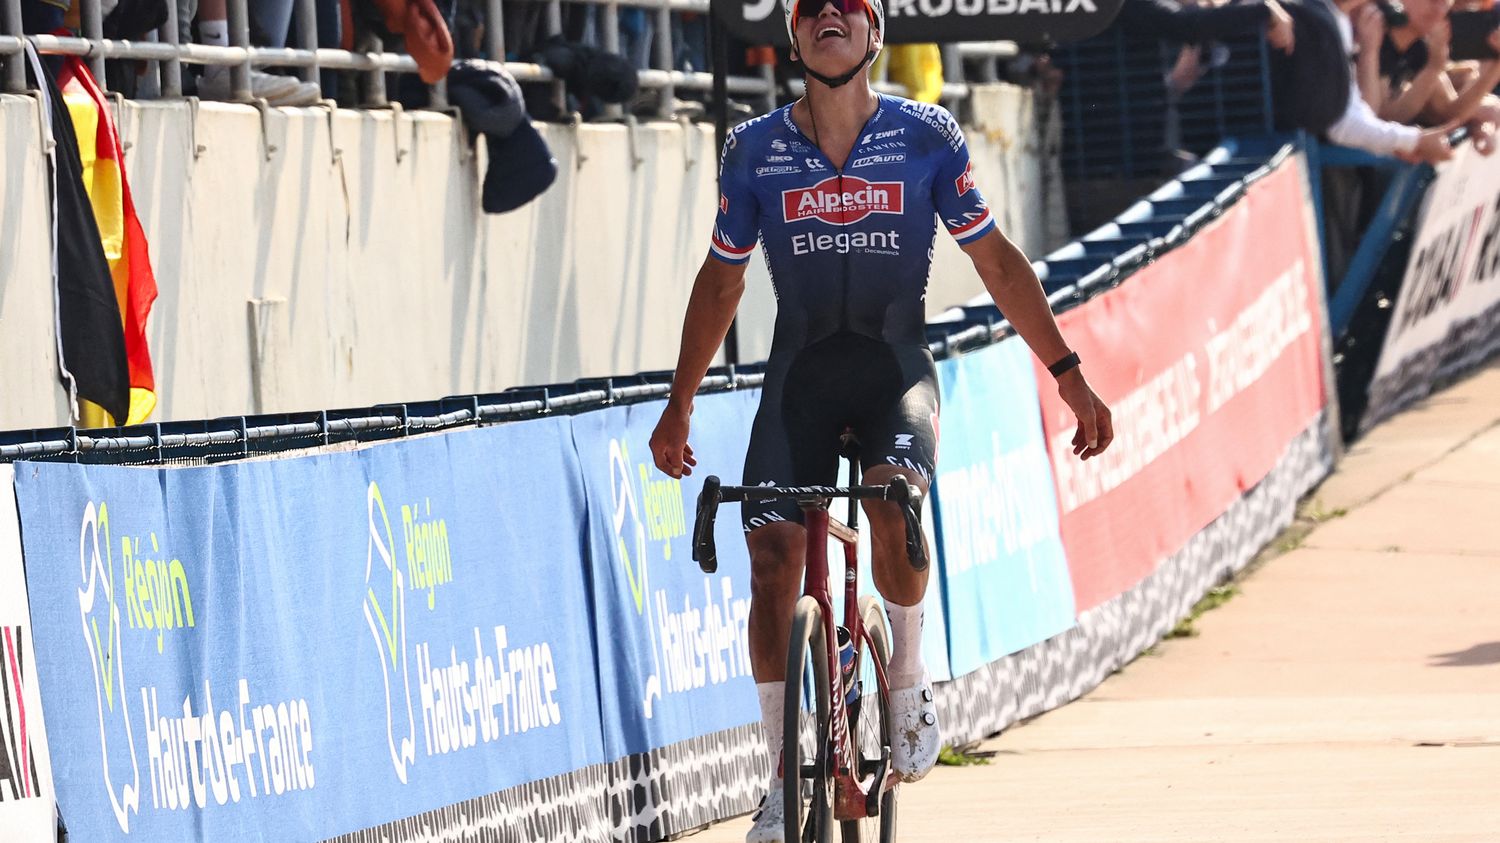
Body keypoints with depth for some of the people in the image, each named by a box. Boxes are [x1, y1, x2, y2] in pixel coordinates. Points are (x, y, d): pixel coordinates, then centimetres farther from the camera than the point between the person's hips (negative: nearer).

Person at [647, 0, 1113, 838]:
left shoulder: (927, 137, -2)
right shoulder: (754, 150, 1)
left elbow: (998, 263, 3)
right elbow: (720, 280, 14)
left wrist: (1070, 376, 0)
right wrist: (679, 406, 16)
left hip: (896, 369, -2)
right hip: (799, 376, 2)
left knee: (893, 498, -31)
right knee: (773, 554, -11)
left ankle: (910, 678, -4)